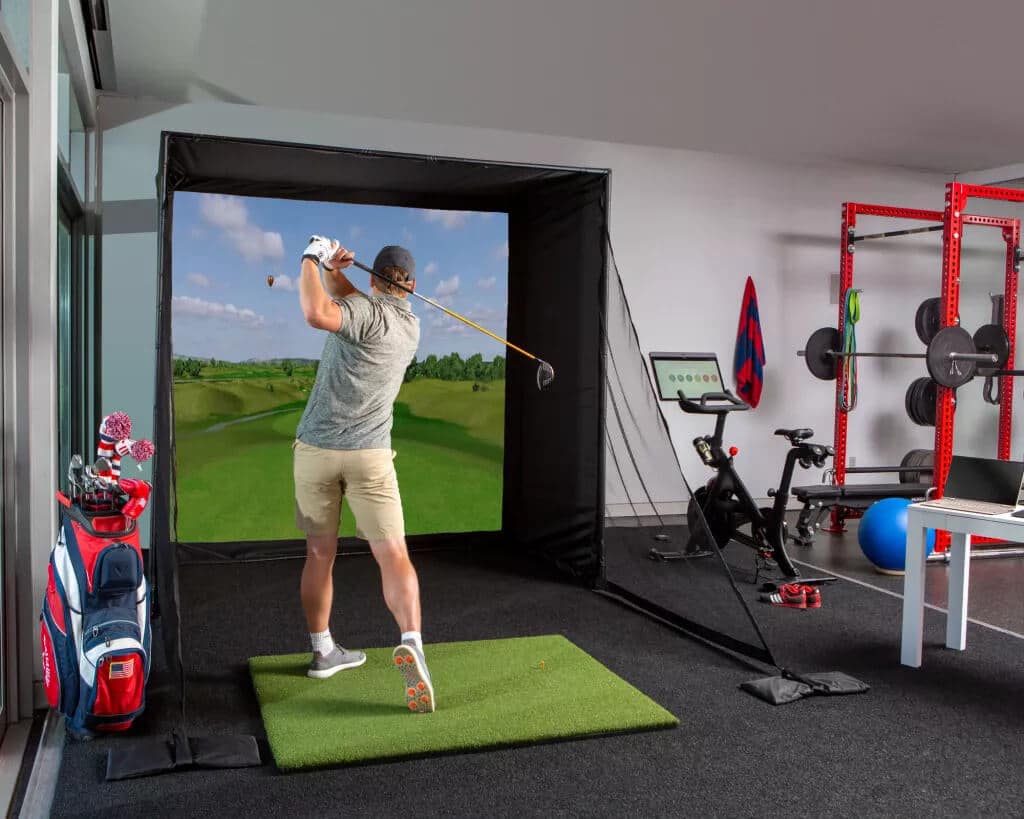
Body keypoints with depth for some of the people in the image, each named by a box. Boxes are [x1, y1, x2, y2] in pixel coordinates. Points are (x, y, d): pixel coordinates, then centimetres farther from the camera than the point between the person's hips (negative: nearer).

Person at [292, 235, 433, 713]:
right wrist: (333, 272, 4)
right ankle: (411, 641, -26)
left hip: (315, 449, -1)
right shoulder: (411, 326, 10)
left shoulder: (367, 311, -7)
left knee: (320, 553, 13)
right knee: (393, 554, -3)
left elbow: (318, 314, -27)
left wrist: (313, 261, -13)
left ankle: (324, 651, 25)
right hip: (369, 455, 1)